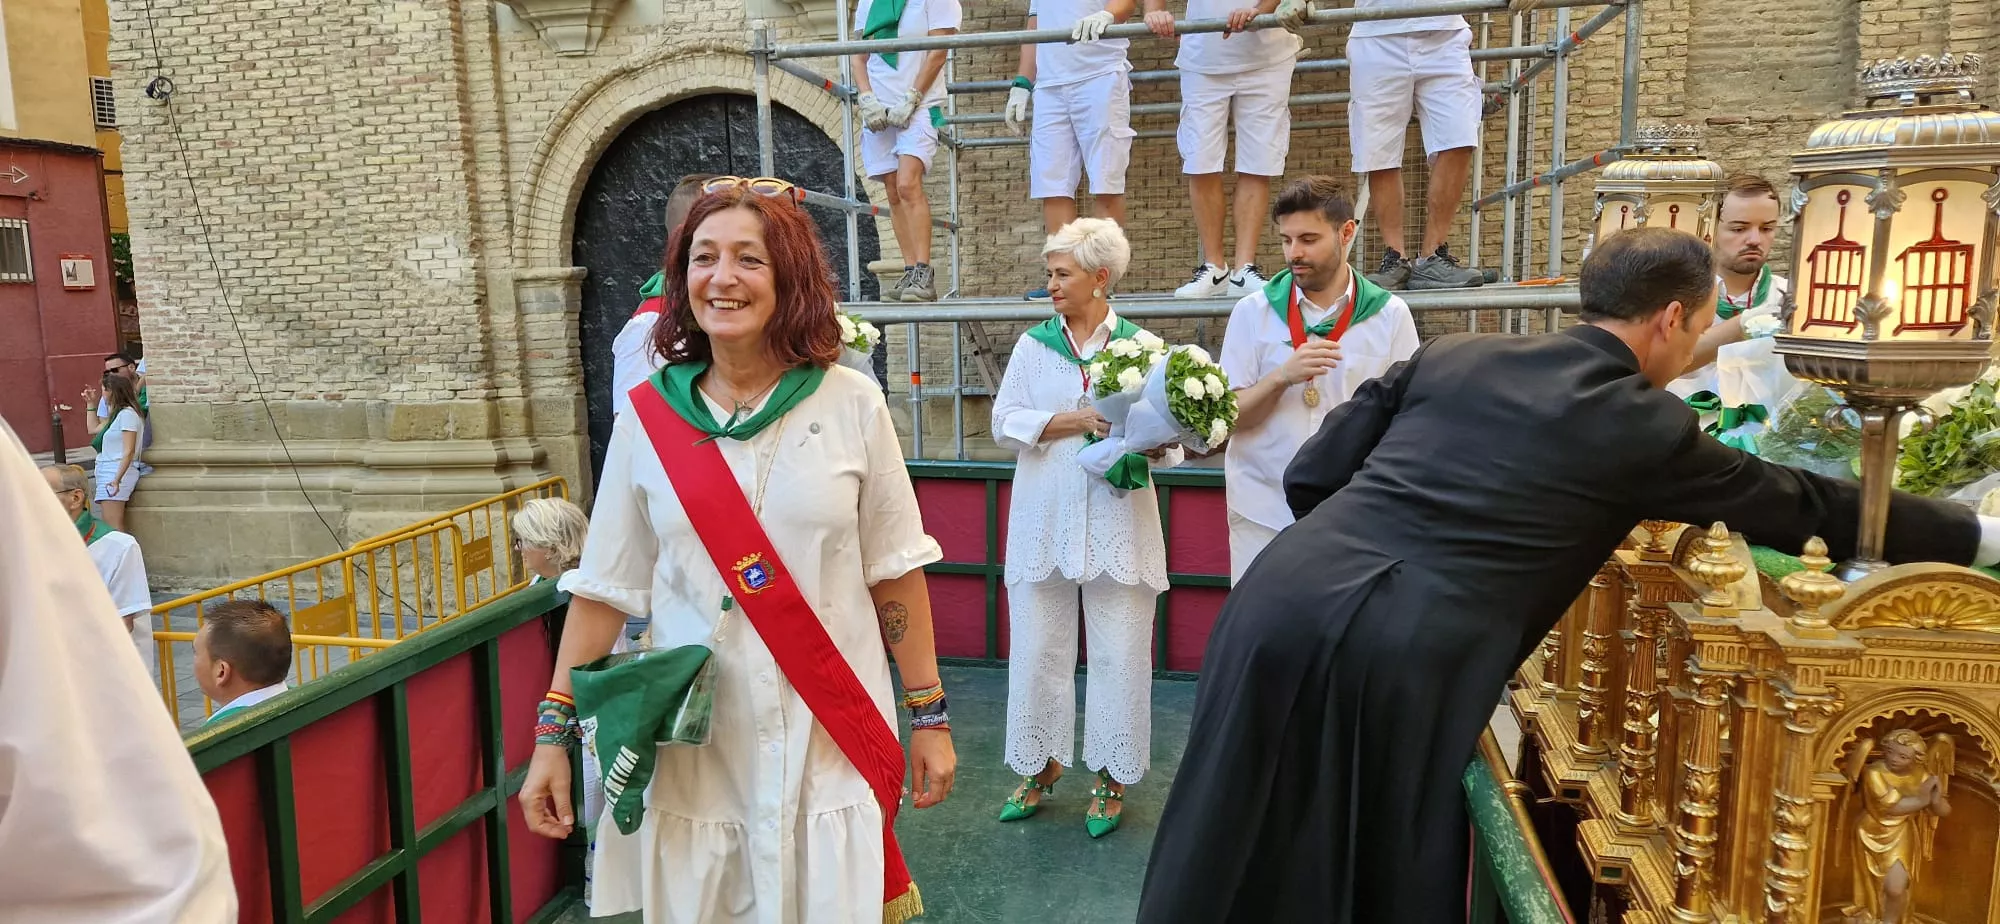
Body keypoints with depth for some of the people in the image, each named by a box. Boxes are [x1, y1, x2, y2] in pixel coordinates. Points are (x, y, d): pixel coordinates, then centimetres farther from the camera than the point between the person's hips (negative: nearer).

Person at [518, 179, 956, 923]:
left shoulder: (851, 405, -6)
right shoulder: (647, 418, -3)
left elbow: (895, 573, -1)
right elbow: (604, 589, 3)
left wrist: (930, 715, 1)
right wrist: (554, 732, 2)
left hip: (830, 739, -1)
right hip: (692, 745, 2)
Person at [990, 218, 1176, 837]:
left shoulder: (1141, 345, 2)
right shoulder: (1033, 345, 8)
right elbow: (1004, 421, 0)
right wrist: (1072, 421, -13)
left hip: (1116, 524, -2)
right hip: (1044, 523, 2)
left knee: (1120, 654, 4)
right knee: (1036, 649, 8)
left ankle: (1111, 777, 20)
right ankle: (1039, 769, 25)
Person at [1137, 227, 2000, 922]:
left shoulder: (1449, 354, 16)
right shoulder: (1641, 424, 6)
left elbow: (1310, 477, 14)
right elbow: (1801, 504, 20)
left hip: (1281, 603, 5)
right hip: (1397, 658, -5)